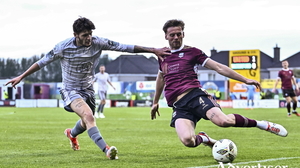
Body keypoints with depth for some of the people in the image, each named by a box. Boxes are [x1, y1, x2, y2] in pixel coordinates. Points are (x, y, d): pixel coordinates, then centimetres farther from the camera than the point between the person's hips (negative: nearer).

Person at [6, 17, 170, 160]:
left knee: (86, 122, 22)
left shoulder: (98, 43, -15)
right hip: (70, 89, -5)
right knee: (88, 116, -30)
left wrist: (153, 50, -17)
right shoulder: (63, 47, -21)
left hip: (88, 89, 5)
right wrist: (21, 77, -7)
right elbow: (42, 62, -8)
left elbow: (125, 47, -14)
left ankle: (72, 134, 58)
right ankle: (106, 149, -40)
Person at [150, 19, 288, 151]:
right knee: (187, 141, -28)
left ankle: (261, 124, -4)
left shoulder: (191, 52, 9)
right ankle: (204, 139, 11)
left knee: (223, 121, -32)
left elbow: (218, 67, 4)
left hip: (194, 95, -2)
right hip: (179, 106, 2)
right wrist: (155, 102, 44)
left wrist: (245, 80, -3)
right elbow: (160, 78, 38)